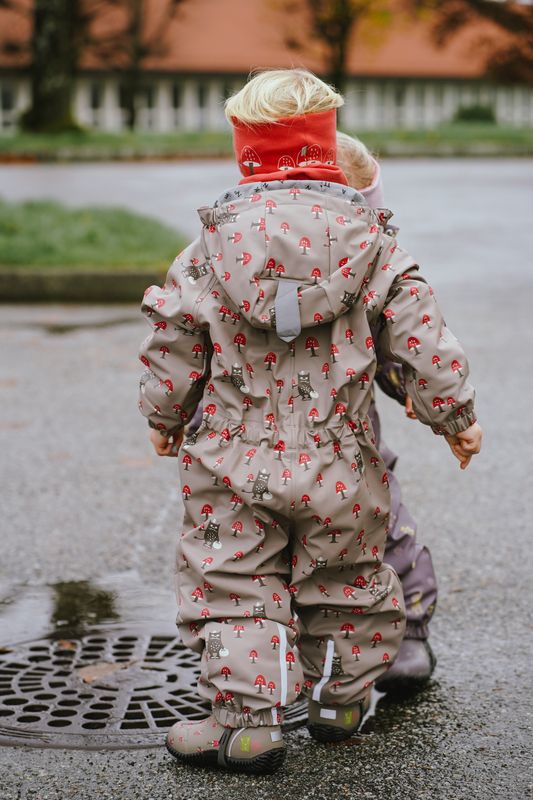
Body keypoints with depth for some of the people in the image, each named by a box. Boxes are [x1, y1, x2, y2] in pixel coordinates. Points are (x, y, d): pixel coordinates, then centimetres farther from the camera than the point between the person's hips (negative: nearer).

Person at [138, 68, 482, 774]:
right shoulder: (369, 239, -5)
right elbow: (420, 335, -5)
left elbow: (174, 339, 0)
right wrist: (456, 415, 7)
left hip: (237, 458, -1)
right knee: (347, 582, 19)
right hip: (339, 463, 1)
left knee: (234, 587, 8)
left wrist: (164, 415, 17)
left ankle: (247, 720, 5)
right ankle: (339, 699, 32)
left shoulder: (215, 241, -4)